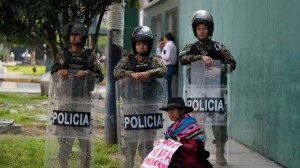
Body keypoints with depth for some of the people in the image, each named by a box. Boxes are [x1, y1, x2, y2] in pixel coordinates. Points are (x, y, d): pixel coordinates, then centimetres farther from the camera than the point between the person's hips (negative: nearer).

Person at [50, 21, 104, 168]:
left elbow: (99, 76, 2)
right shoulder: (62, 55, 10)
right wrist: (60, 72, -7)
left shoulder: (89, 55, 4)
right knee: (64, 131, 4)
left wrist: (87, 73, -16)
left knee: (84, 132, 0)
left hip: (83, 99, -2)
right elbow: (53, 73, 13)